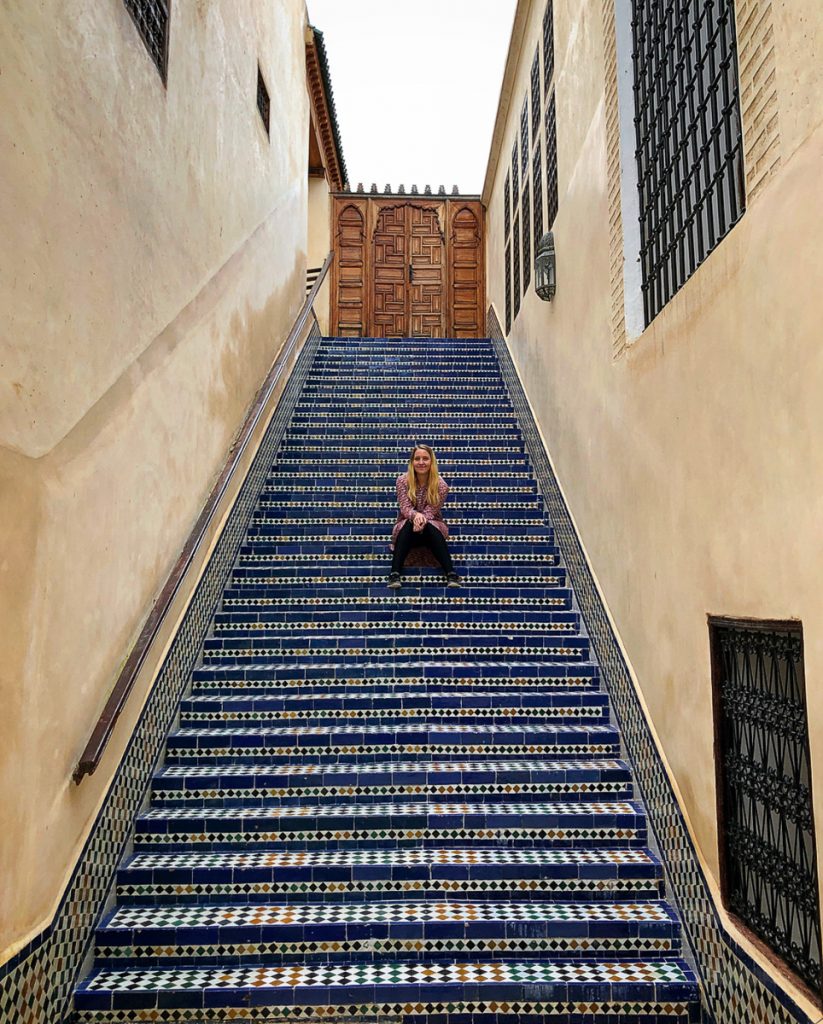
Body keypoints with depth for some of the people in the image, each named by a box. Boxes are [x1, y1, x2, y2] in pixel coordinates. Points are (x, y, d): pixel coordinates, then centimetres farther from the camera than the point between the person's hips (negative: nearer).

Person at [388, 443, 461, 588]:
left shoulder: (440, 485, -10)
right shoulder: (403, 480, -8)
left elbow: (431, 511, -15)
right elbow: (405, 507, -15)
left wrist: (422, 519, -37)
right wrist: (415, 515, -39)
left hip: (432, 527, 0)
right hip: (407, 529, 1)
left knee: (429, 527, -35)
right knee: (409, 524, -34)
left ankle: (451, 574, -44)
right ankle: (394, 574, -45)